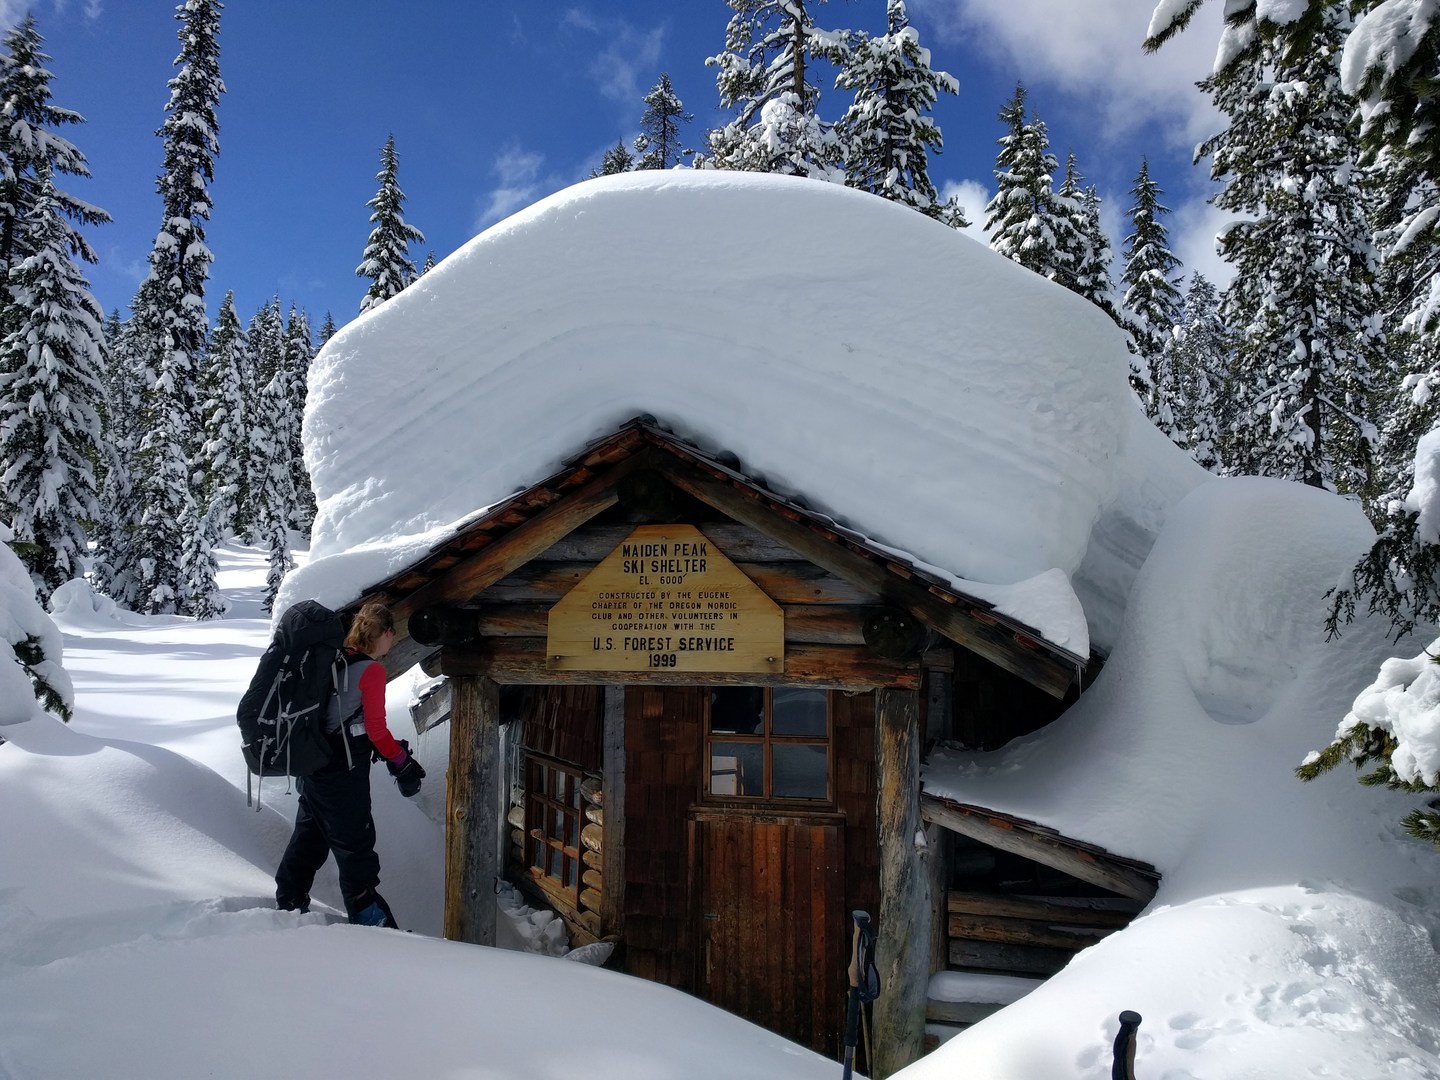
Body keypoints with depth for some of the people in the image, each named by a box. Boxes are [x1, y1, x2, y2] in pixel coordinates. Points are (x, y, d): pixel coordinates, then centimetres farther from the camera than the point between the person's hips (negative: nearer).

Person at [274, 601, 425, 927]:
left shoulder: (335, 661, 8)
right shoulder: (372, 671, -14)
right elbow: (376, 730, -14)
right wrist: (403, 762, -2)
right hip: (343, 769, -8)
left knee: (310, 834, 20)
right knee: (354, 842, 0)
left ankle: (289, 904, 30)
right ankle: (370, 919, 7)